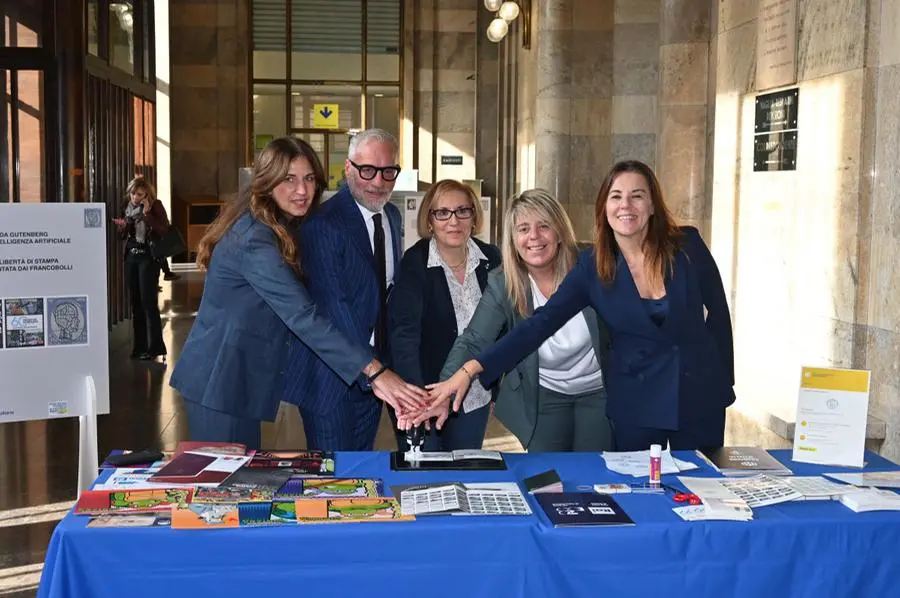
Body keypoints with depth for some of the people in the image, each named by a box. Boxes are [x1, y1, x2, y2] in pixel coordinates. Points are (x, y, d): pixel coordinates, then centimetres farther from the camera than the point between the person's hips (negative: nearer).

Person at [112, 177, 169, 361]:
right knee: (135, 303, 7)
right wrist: (122, 225, -3)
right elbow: (123, 235, 19)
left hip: (148, 257, -6)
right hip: (131, 257, 6)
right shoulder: (128, 206, 10)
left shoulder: (155, 206, -7)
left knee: (148, 302, -9)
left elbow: (164, 230, -17)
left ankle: (155, 347, -4)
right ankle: (140, 346, 14)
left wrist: (147, 214, -23)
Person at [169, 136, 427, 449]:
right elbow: (303, 316, -32)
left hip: (241, 377, 9)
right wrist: (374, 372, -36)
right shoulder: (254, 238, -23)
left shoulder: (282, 228, 8)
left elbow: (292, 307, 5)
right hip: (221, 380, -9)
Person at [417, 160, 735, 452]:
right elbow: (540, 324, -13)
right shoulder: (592, 266, -8)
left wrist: (723, 379, 5)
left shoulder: (688, 245, -8)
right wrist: (470, 370, -22)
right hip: (636, 401, 0)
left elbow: (718, 311, 4)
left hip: (700, 395, 0)